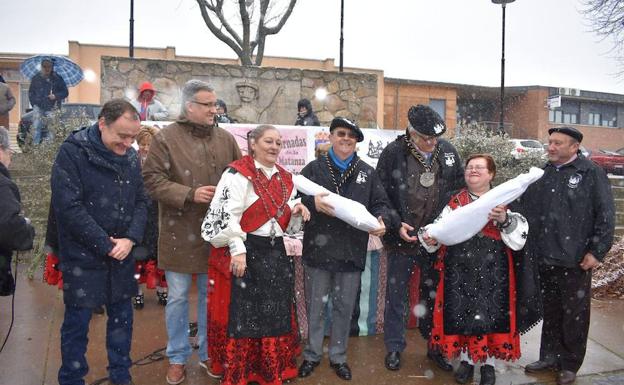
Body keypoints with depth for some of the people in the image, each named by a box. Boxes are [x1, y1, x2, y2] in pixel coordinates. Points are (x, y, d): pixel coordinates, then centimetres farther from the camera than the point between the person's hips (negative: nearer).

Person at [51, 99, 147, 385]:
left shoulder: (131, 156, 4)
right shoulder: (72, 152, -12)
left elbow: (141, 201, 7)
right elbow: (68, 206, -18)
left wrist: (131, 238, -10)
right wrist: (106, 244, -16)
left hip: (122, 255, 5)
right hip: (82, 256, -4)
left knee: (122, 318, 14)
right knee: (77, 322, 7)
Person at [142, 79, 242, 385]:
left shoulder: (226, 139, 6)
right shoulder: (166, 137, -6)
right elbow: (152, 179, -11)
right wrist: (190, 194, -20)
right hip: (180, 232, -3)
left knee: (211, 295, 14)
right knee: (177, 297, 9)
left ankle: (209, 353, 32)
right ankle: (178, 357, 27)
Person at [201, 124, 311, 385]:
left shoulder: (284, 178, 13)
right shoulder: (238, 173, -11)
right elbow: (227, 214, -18)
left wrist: (296, 208, 3)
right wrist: (237, 250, -24)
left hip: (275, 252, 7)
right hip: (246, 251, -7)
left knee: (276, 312, 14)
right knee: (242, 313, 1)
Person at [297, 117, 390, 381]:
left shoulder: (367, 173, 8)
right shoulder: (314, 168, 3)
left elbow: (380, 203, 9)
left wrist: (380, 220, -11)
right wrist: (313, 202, -21)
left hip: (352, 251, 1)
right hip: (318, 248, -1)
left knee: (345, 307, 11)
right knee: (315, 305, 10)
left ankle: (338, 356, 28)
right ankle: (312, 354, 28)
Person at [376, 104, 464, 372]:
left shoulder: (447, 151, -2)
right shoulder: (393, 153, -12)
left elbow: (459, 188, 9)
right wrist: (396, 224, -16)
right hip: (402, 236, -3)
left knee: (434, 294, 15)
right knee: (396, 294, 9)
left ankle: (436, 346, 32)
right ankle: (394, 348, 25)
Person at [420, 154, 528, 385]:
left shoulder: (503, 201, 4)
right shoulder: (455, 202, 8)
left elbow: (518, 241, -4)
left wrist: (504, 220, -21)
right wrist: (429, 238, -19)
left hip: (492, 271, -1)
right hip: (459, 270, 1)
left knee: (489, 314, 4)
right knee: (460, 313, 7)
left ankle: (489, 363, 25)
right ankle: (466, 360, 28)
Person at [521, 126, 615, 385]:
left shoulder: (591, 174, -6)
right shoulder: (542, 174, 8)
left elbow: (605, 215, -7)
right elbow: (527, 210, 12)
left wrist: (597, 251, -10)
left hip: (576, 261, -4)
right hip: (544, 259, 4)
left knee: (574, 315, 9)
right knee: (550, 312, 16)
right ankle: (550, 357, 32)